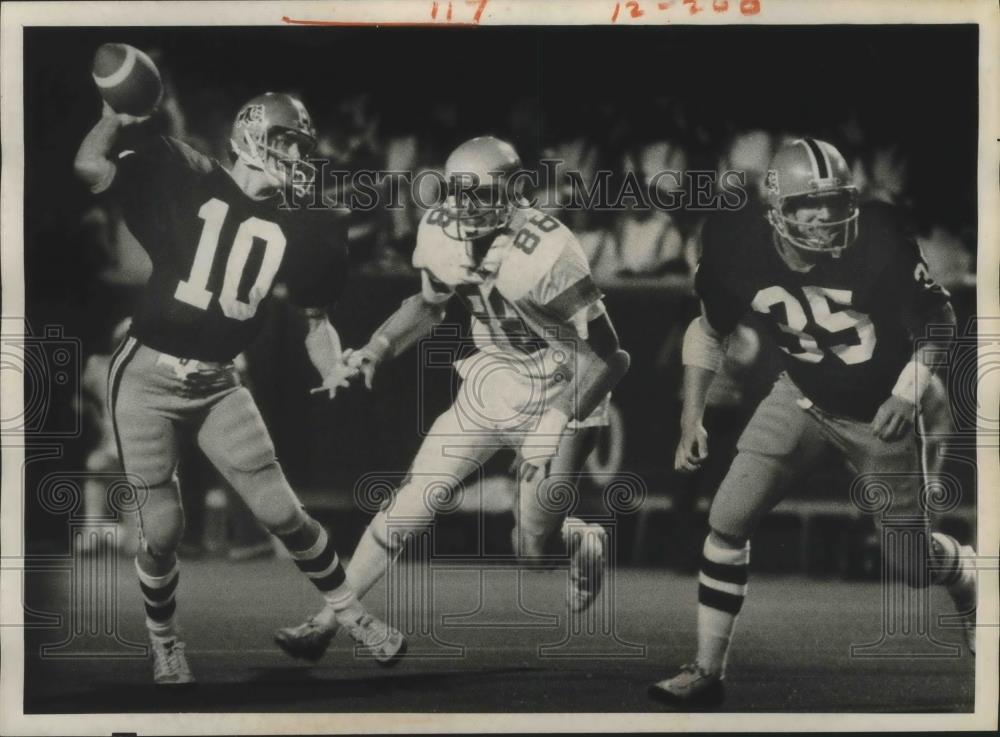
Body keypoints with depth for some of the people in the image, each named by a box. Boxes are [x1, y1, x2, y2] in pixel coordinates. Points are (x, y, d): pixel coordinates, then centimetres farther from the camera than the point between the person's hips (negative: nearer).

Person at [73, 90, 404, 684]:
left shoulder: (298, 229, 2)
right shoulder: (184, 179, -7)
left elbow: (315, 318, 11)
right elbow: (91, 167, -15)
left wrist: (336, 376, 0)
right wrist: (120, 113, -14)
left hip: (218, 385, 3)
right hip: (148, 374, -3)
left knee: (281, 512, 0)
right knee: (163, 529, -2)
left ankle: (348, 612, 22)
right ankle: (165, 644, 23)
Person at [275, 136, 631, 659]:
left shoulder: (545, 254, -29)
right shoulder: (444, 236, -11)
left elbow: (607, 357, -24)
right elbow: (429, 305, 12)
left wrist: (557, 424, -29)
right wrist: (377, 349, -1)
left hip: (561, 395, -5)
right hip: (491, 381, 5)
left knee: (532, 546, -1)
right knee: (411, 503, -2)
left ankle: (583, 541, 35)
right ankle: (325, 621, 5)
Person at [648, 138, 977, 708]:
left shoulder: (878, 241, -29)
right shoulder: (742, 251, -19)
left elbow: (937, 319, -15)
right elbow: (710, 331, 0)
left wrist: (910, 393, -28)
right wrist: (692, 420, -4)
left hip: (881, 412, -2)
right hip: (804, 400, 2)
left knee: (911, 566, 4)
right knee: (728, 520, -12)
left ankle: (967, 572, 43)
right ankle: (708, 673, -1)